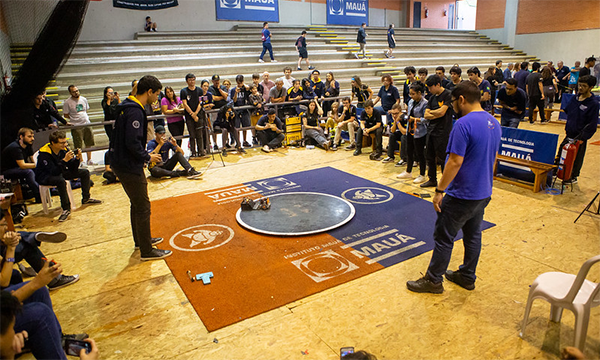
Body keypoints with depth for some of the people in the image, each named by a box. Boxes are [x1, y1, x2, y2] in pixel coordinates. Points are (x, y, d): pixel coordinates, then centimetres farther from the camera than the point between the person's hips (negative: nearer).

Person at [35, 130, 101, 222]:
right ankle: (66, 209, -29)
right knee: (61, 181, -39)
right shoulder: (44, 154, -26)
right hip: (44, 177, -7)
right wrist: (65, 160, -42)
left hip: (60, 172, 7)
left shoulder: (64, 149, -8)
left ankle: (86, 199, 13)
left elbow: (73, 169, -6)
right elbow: (54, 171, -34)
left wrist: (77, 158, -24)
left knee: (85, 172, -1)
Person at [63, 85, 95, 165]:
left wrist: (85, 118, 6)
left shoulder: (84, 99, 8)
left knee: (89, 143, 10)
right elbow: (66, 115, 0)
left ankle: (89, 159, 21)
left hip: (87, 124, 4)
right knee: (78, 146, -1)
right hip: (76, 126, -4)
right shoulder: (67, 102, -6)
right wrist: (75, 118, -6)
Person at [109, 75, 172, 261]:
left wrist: (144, 156, 13)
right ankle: (146, 251, 10)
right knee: (143, 207, -1)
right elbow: (132, 142, -27)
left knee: (137, 204, 22)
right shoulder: (135, 111, -21)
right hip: (129, 167, -10)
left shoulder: (128, 106, 11)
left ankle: (141, 239, 38)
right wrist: (147, 157, -12)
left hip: (123, 164, 10)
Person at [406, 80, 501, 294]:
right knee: (473, 236, 19)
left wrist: (440, 190, -18)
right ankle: (467, 277, 33)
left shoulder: (464, 124, -21)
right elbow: (492, 159, 17)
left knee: (444, 238, 3)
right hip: (483, 194, 9)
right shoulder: (494, 123, 8)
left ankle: (433, 280, 16)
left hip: (461, 195, -9)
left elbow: (455, 162, -24)